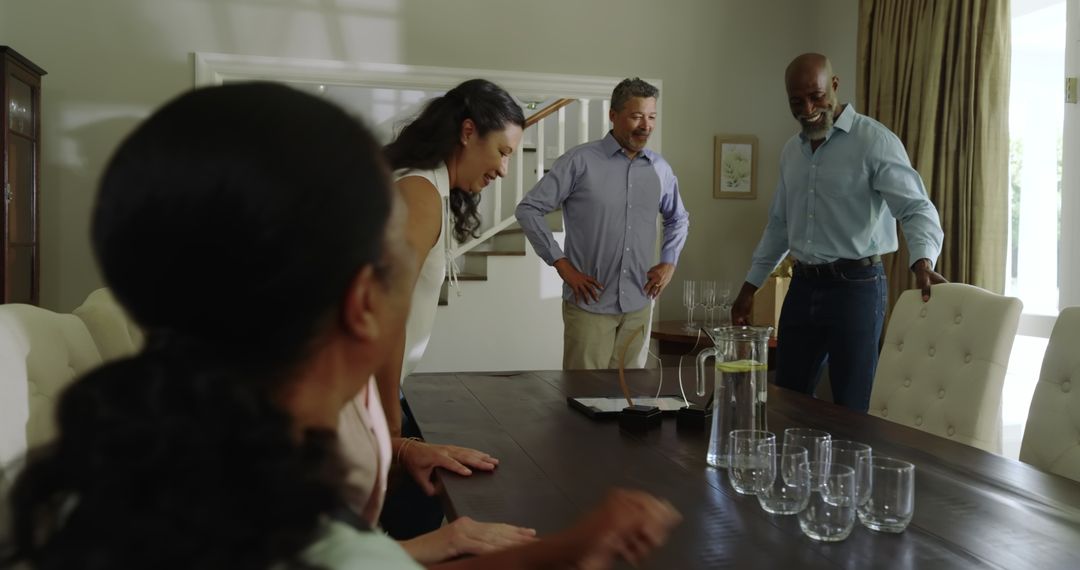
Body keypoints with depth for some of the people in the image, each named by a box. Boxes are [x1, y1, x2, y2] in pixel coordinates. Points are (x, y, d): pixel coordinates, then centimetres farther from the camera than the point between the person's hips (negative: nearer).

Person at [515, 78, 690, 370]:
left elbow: (679, 219, 24)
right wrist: (562, 265, -9)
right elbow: (528, 210, -7)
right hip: (590, 304, -4)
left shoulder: (660, 169, 7)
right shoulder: (579, 161, -7)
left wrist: (669, 262, 10)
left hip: (639, 305, 4)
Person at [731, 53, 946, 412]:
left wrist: (923, 261, -36)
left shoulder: (874, 141, -9)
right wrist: (749, 286, 21)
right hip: (803, 287, 6)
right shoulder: (791, 151, 12)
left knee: (852, 409, 1)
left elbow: (916, 208, -16)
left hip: (855, 287, -6)